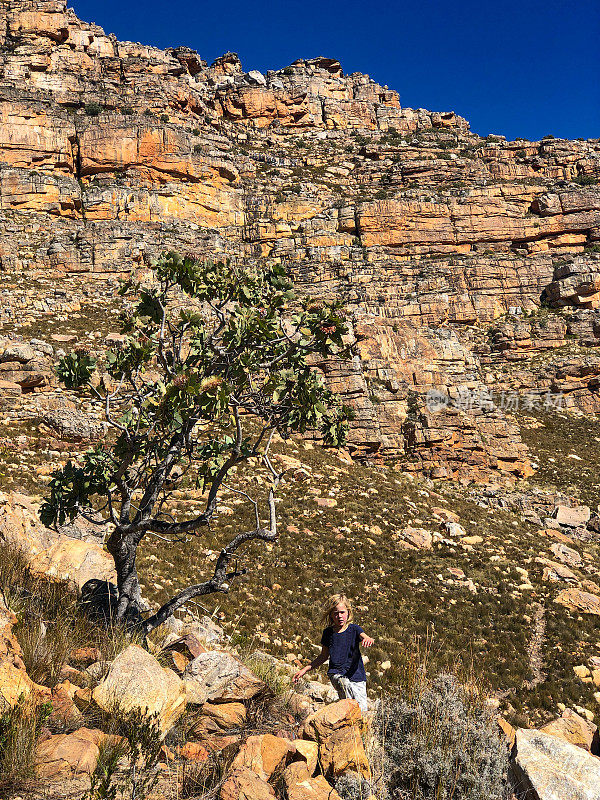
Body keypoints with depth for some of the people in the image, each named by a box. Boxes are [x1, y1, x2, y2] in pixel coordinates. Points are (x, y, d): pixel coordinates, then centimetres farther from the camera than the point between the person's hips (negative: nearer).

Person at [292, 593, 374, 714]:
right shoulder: (328, 633, 6)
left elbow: (363, 636, -24)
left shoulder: (354, 629, -1)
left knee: (362, 711, 0)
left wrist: (368, 639, -50)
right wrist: (305, 669, 14)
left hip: (356, 675, 0)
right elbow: (323, 656, 19)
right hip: (336, 674, 0)